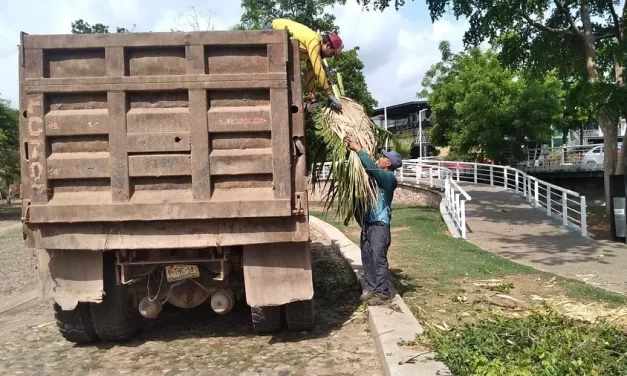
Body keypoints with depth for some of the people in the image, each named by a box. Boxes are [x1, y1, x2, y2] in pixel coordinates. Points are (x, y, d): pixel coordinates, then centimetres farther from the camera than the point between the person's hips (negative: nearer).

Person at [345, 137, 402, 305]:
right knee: (366, 256, 13)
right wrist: (356, 149, 5)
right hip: (367, 222, 9)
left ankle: (383, 294, 4)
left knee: (379, 258, -5)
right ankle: (371, 288, 25)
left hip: (380, 224, -9)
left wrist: (358, 149, -21)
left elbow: (372, 167, -27)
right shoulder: (377, 175, 13)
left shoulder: (389, 177, -14)